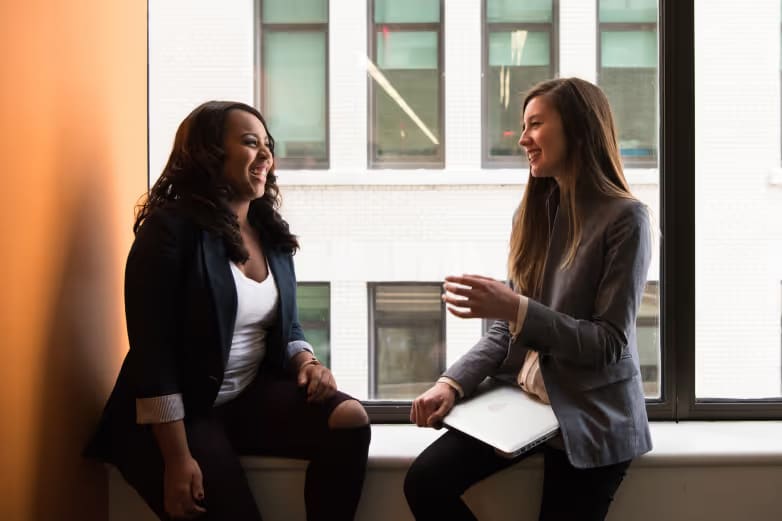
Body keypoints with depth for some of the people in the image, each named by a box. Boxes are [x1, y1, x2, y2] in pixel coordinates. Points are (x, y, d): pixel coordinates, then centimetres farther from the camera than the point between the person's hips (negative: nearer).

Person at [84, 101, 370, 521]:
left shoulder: (271, 233, 9)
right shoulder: (170, 229, -13)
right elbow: (152, 350, -18)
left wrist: (305, 361, -7)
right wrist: (177, 459, -22)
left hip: (252, 396, 6)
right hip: (182, 412, -6)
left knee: (350, 419, -19)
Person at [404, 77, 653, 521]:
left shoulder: (625, 218, -13)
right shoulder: (536, 211, 8)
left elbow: (610, 344, -16)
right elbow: (508, 330, 8)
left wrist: (517, 309, -26)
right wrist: (454, 383, -8)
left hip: (590, 419, -5)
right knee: (425, 482, -11)